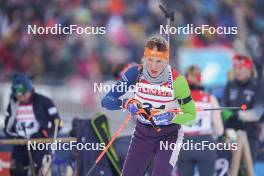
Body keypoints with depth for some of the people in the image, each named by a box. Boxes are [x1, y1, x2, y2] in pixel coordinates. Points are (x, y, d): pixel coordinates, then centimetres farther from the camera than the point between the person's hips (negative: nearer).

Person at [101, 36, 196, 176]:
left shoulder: (176, 80, -22)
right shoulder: (135, 73, -16)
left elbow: (191, 116, -14)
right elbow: (106, 101, -17)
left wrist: (170, 117, -32)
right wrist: (126, 103, -36)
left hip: (169, 136, -3)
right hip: (142, 134, 3)